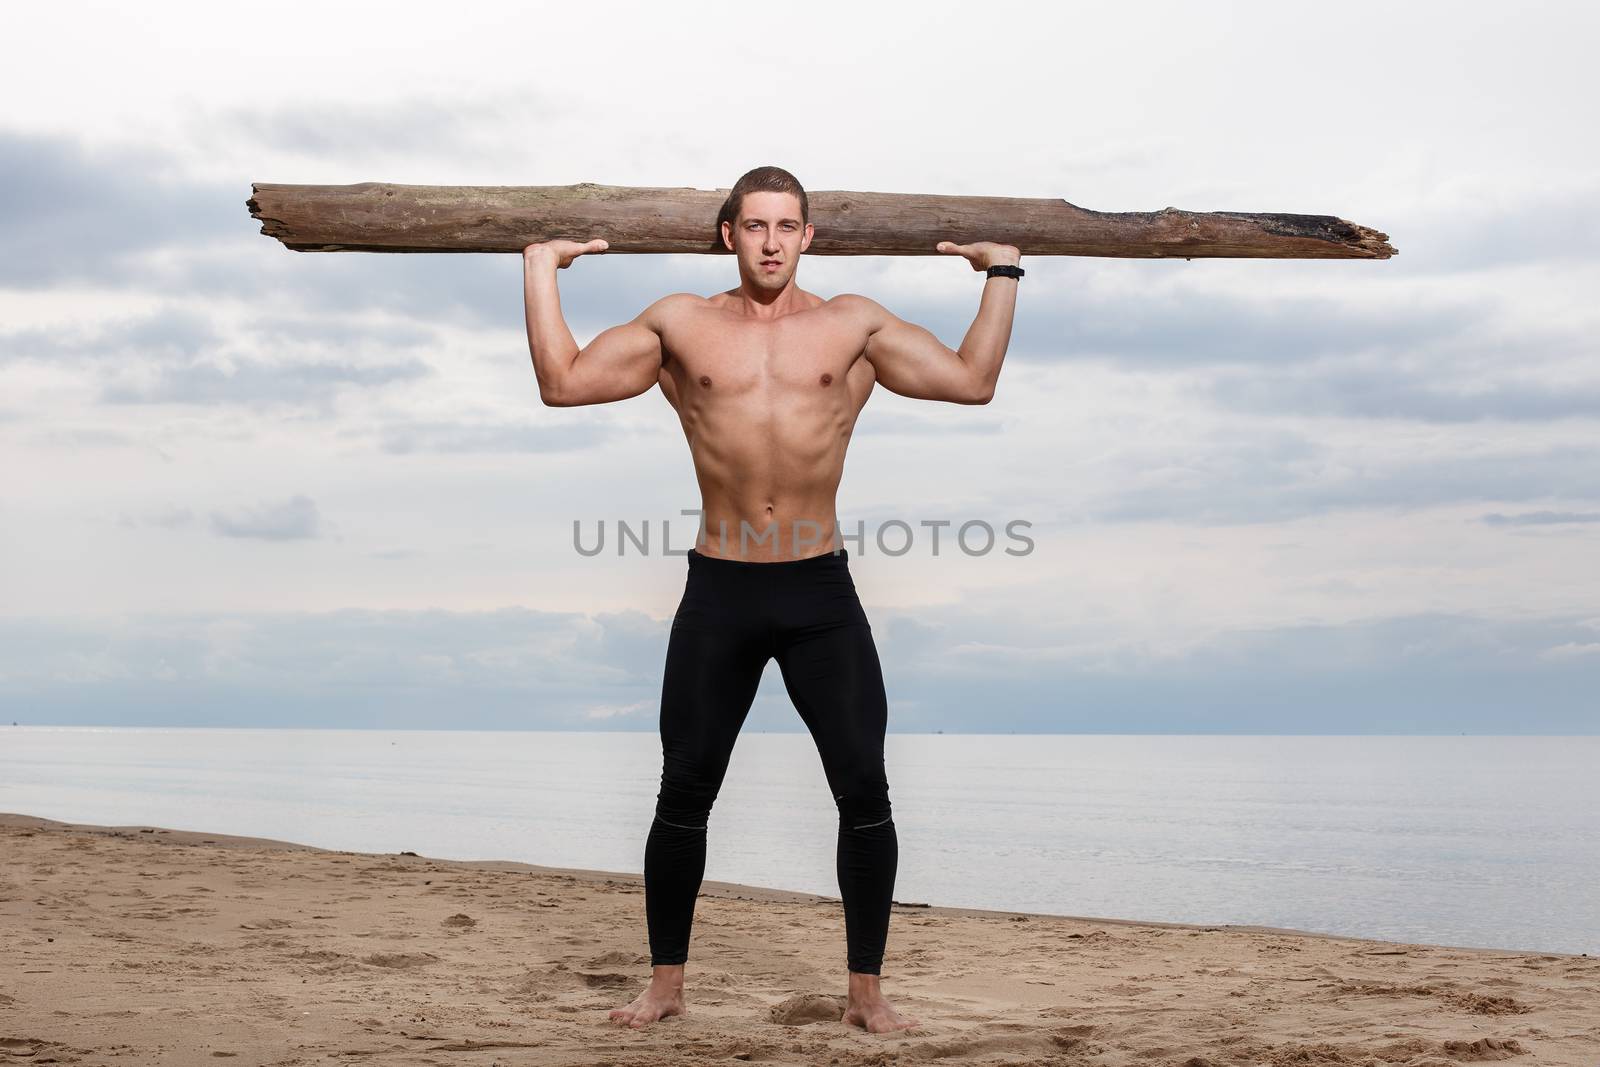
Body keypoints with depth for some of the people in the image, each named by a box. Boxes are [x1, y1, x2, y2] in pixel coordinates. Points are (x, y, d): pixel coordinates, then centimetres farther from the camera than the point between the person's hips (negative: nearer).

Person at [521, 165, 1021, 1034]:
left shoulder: (853, 325, 5)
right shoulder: (680, 324, 6)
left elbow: (972, 380, 3)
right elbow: (563, 383, 4)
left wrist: (1001, 275, 1)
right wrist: (539, 272, 5)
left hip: (821, 589, 0)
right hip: (718, 589, 0)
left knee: (864, 790, -2)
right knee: (684, 794, 6)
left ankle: (867, 989, 10)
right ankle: (665, 981, 21)